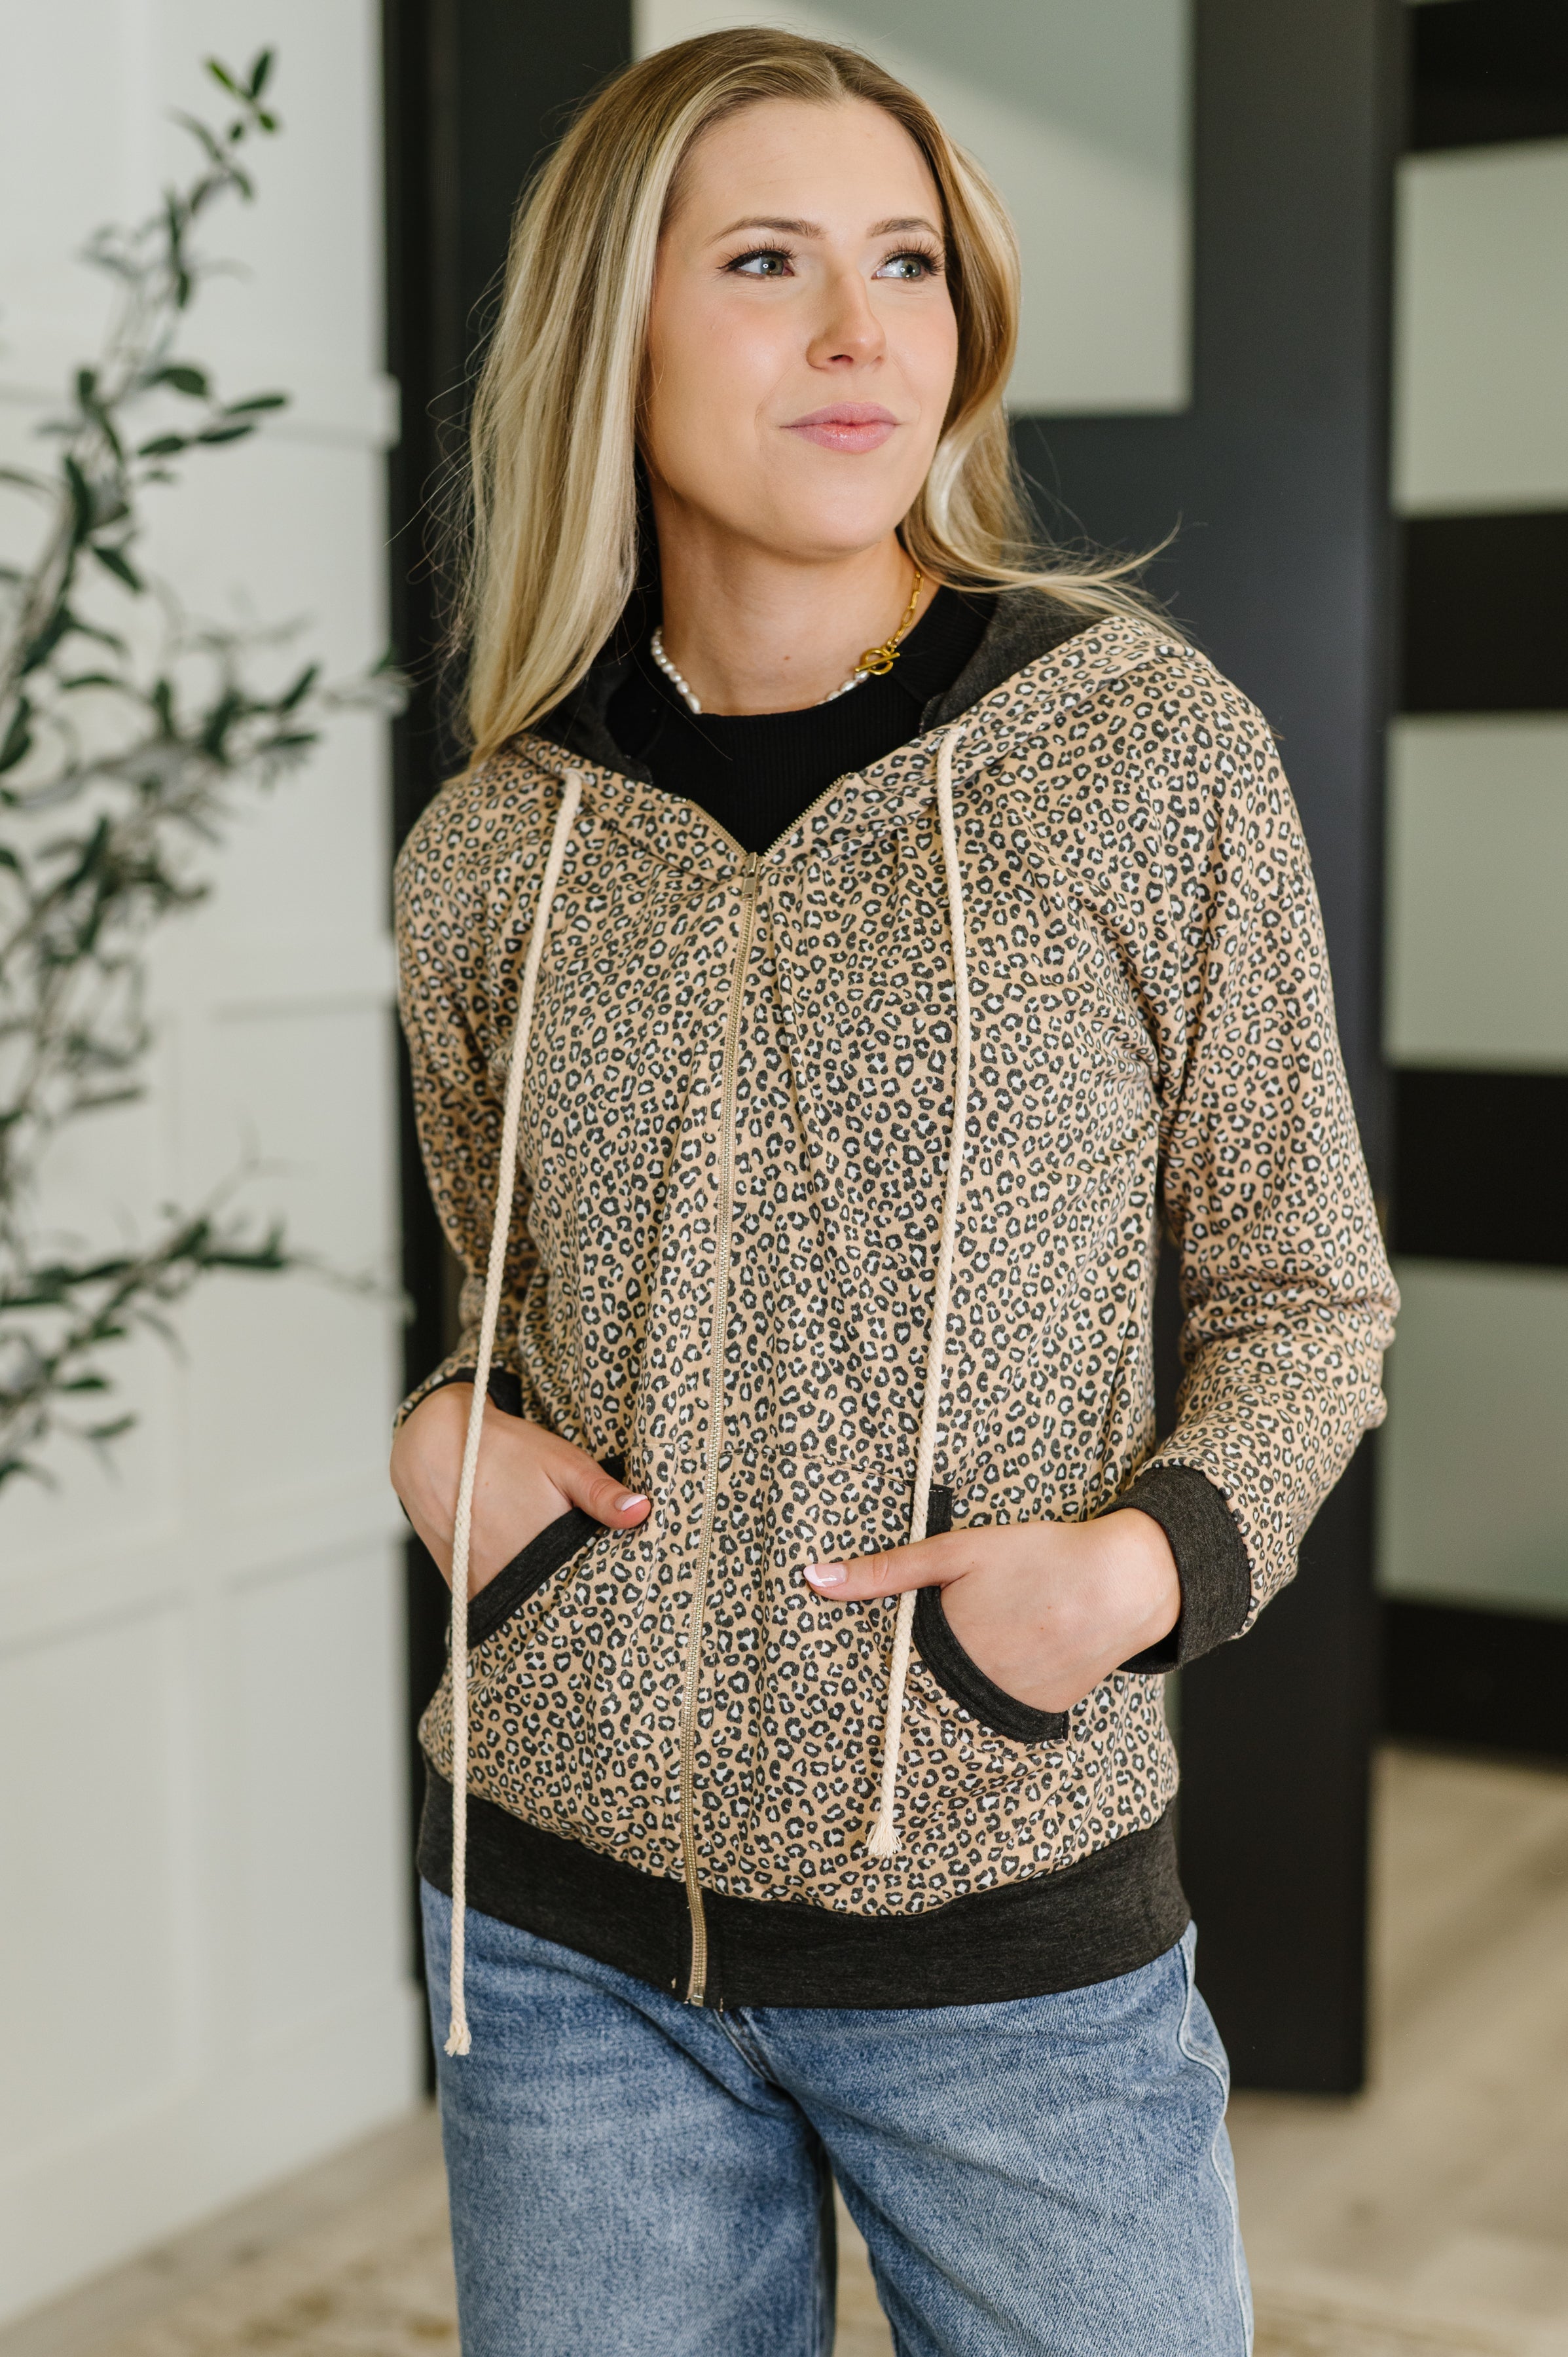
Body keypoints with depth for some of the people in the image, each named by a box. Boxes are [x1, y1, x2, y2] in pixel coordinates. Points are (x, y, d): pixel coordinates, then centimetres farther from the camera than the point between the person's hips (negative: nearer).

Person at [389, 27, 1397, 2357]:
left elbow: (1305, 1291, 1)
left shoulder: (1154, 756, -7)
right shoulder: (487, 854, 0)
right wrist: (441, 1437, -5)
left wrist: (1160, 1557, -16)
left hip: (1015, 1943, -2)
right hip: (562, 1928, 2)